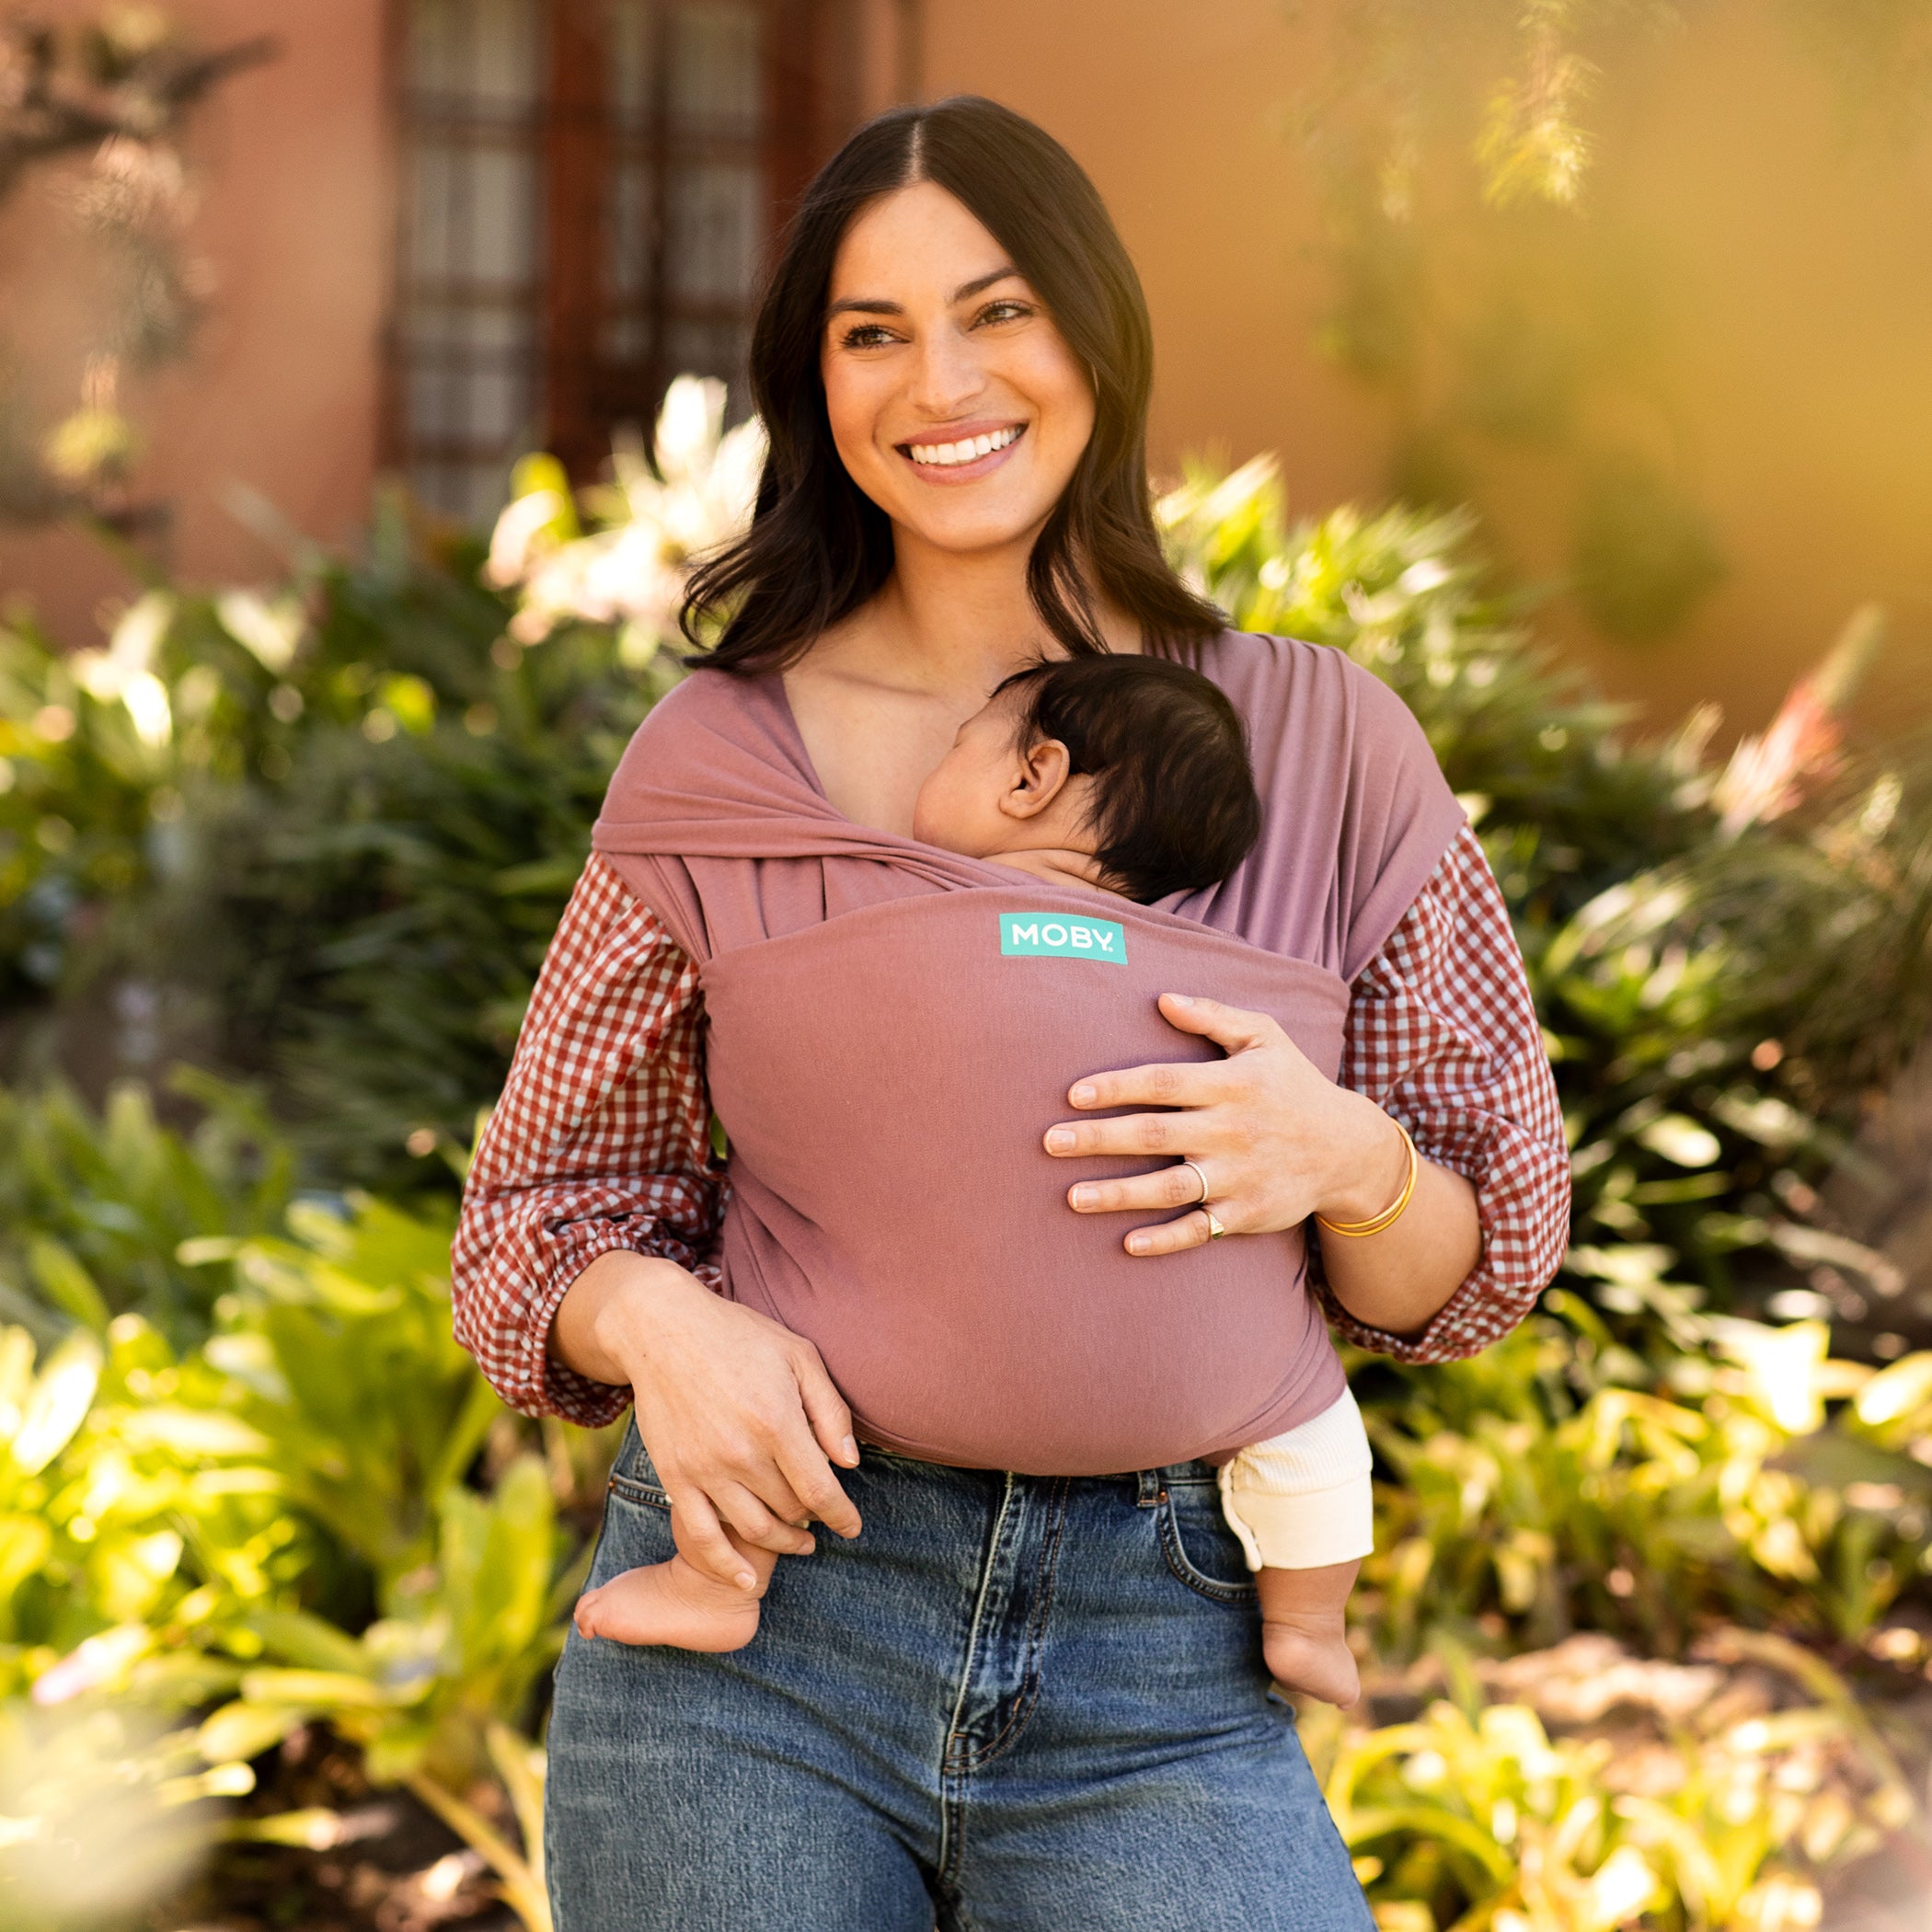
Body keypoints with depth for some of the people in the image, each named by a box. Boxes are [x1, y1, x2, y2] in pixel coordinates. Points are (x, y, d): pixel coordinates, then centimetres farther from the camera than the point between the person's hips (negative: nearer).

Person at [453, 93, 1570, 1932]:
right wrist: (657, 1324, -13)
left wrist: (1344, 1156, -14)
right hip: (748, 1638, 0)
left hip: (1161, 1681, 0)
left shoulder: (1327, 745, 3)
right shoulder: (716, 759, 3)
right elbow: (539, 1204, 9)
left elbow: (1472, 1270, 8)